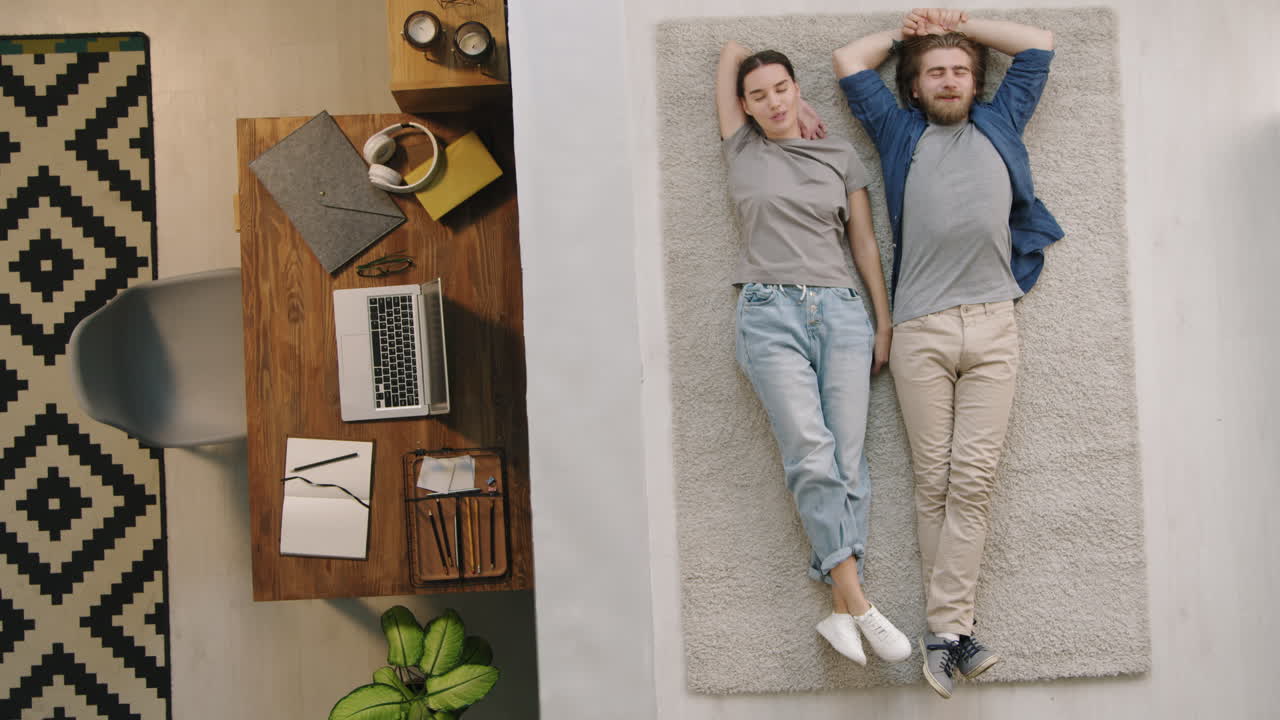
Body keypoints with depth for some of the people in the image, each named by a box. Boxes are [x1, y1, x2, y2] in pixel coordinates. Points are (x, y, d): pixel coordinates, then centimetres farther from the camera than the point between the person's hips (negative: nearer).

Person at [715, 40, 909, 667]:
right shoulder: (743, 150, 14)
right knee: (811, 456, -16)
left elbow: (865, 244, 17)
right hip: (770, 314, -2)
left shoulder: (840, 156, 17)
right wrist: (788, 117, 24)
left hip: (841, 312, 2)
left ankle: (840, 610, -5)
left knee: (846, 459, -7)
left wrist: (885, 323, 12)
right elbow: (731, 51, 21)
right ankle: (859, 604, -14)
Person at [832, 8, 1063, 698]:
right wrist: (908, 30, 33)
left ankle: (945, 628, -3)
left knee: (973, 479, -6)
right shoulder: (899, 131, 20)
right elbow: (848, 61, 23)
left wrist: (960, 22, 31)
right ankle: (953, 627, 5)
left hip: (992, 326, 1)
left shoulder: (998, 123, 24)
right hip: (920, 330, -1)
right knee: (933, 481, -2)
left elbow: (1039, 43, 31)